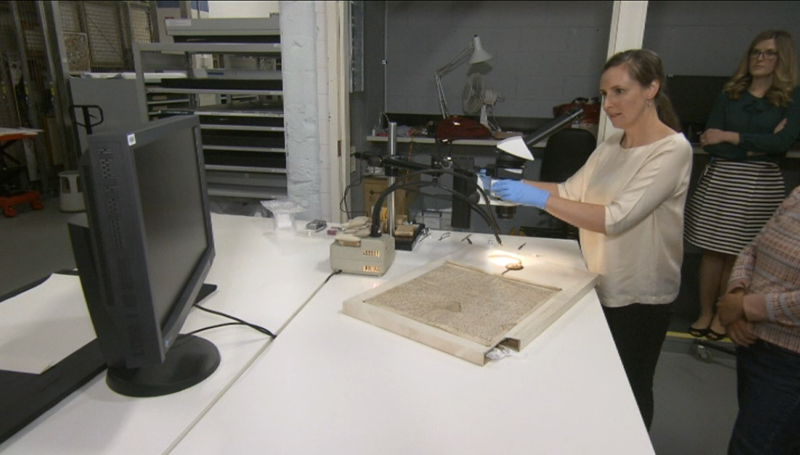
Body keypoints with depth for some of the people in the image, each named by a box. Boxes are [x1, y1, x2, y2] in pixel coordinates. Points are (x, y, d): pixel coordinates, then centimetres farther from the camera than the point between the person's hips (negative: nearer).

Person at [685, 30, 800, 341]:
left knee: (737, 256, 3)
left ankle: (722, 315, 19)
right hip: (721, 179, 1)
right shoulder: (729, 95, 8)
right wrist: (758, 146, -10)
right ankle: (705, 313, 16)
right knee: (712, 251, 3)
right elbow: (710, 145, -3)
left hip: (762, 185, -1)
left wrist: (730, 137, -13)